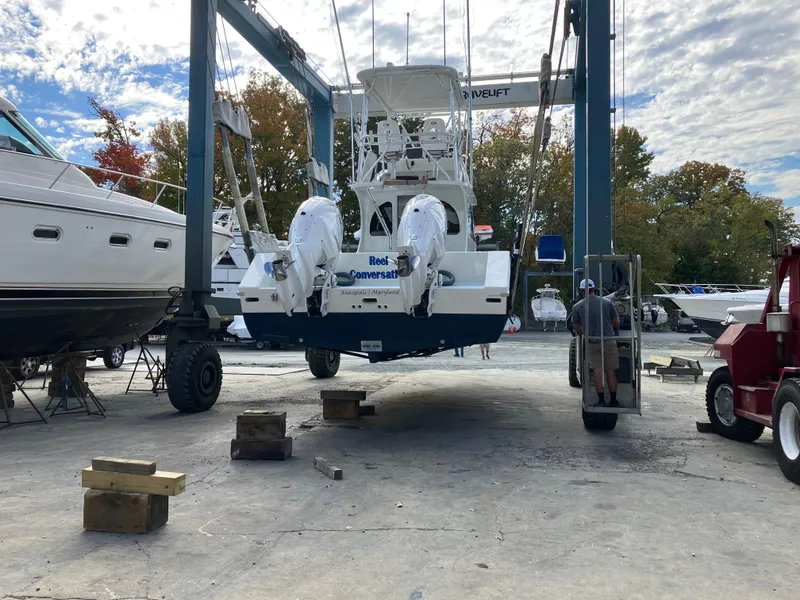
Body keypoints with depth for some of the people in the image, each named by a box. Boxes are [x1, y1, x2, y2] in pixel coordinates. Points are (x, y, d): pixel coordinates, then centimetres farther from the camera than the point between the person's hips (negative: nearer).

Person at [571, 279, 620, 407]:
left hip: (591, 342, -1)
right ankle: (613, 401, 14)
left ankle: (601, 401, 3)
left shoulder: (577, 307, -4)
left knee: (598, 371, 5)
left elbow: (576, 326, 5)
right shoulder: (607, 302, -2)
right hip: (608, 341, 1)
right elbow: (616, 322, 5)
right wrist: (616, 330, 27)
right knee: (611, 371, 9)